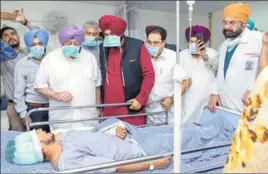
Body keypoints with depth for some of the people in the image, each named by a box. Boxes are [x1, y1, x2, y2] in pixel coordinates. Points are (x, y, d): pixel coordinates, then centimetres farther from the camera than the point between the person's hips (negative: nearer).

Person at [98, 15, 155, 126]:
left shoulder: (137, 46, -4)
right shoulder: (102, 48, 8)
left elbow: (149, 75, -4)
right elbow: (101, 77, 14)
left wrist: (140, 99, -10)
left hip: (131, 108, -3)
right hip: (109, 109, 4)